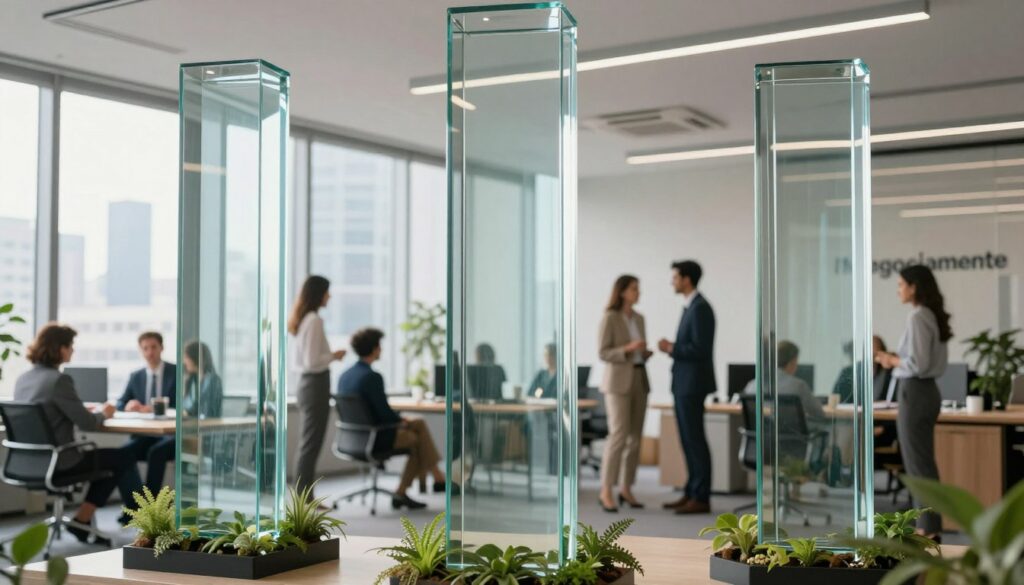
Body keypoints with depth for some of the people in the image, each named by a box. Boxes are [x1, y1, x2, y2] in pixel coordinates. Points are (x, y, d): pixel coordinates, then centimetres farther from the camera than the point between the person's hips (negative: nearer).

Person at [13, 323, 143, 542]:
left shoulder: (23, 379, 6)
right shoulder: (59, 380, -19)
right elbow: (87, 423, -17)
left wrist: (91, 411, 15)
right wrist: (102, 413, 5)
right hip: (57, 463, -8)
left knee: (105, 458, 26)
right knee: (124, 458, 10)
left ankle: (83, 522, 22)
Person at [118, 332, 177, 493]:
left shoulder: (176, 372, 2)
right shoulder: (135, 376, 15)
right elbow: (120, 404, 11)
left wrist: (155, 409, -22)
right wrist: (128, 406, -14)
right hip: (144, 434, 4)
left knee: (156, 452, -34)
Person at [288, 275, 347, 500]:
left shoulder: (300, 320, 12)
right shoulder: (314, 320, -17)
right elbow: (313, 362, -21)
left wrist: (329, 355, 13)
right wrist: (334, 356, -6)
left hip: (306, 383, 10)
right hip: (316, 384, -10)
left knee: (307, 445, 13)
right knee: (311, 446, -3)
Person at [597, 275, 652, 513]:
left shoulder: (639, 319, 13)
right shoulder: (609, 318, -9)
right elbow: (603, 353, -13)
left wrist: (648, 352, -5)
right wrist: (628, 349, -26)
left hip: (639, 380, 7)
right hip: (618, 382, -7)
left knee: (635, 438, 5)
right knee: (618, 436, -15)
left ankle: (626, 489, 13)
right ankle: (606, 492, -8)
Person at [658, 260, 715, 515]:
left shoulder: (700, 308, -17)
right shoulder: (691, 307, 15)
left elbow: (701, 350, -22)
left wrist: (671, 349, -12)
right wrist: (672, 348, 5)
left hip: (692, 383, -10)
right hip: (684, 382, 10)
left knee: (695, 439, -6)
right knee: (688, 439, 12)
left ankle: (701, 498, -1)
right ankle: (691, 493, 18)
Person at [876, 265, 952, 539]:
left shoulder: (917, 317, -16)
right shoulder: (933, 316, 12)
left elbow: (917, 364, -22)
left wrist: (891, 359, -6)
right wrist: (896, 358, 9)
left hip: (915, 393, -9)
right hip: (928, 391, 10)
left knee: (918, 464, -1)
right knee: (924, 463, 14)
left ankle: (927, 528, 5)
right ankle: (930, 525, 20)